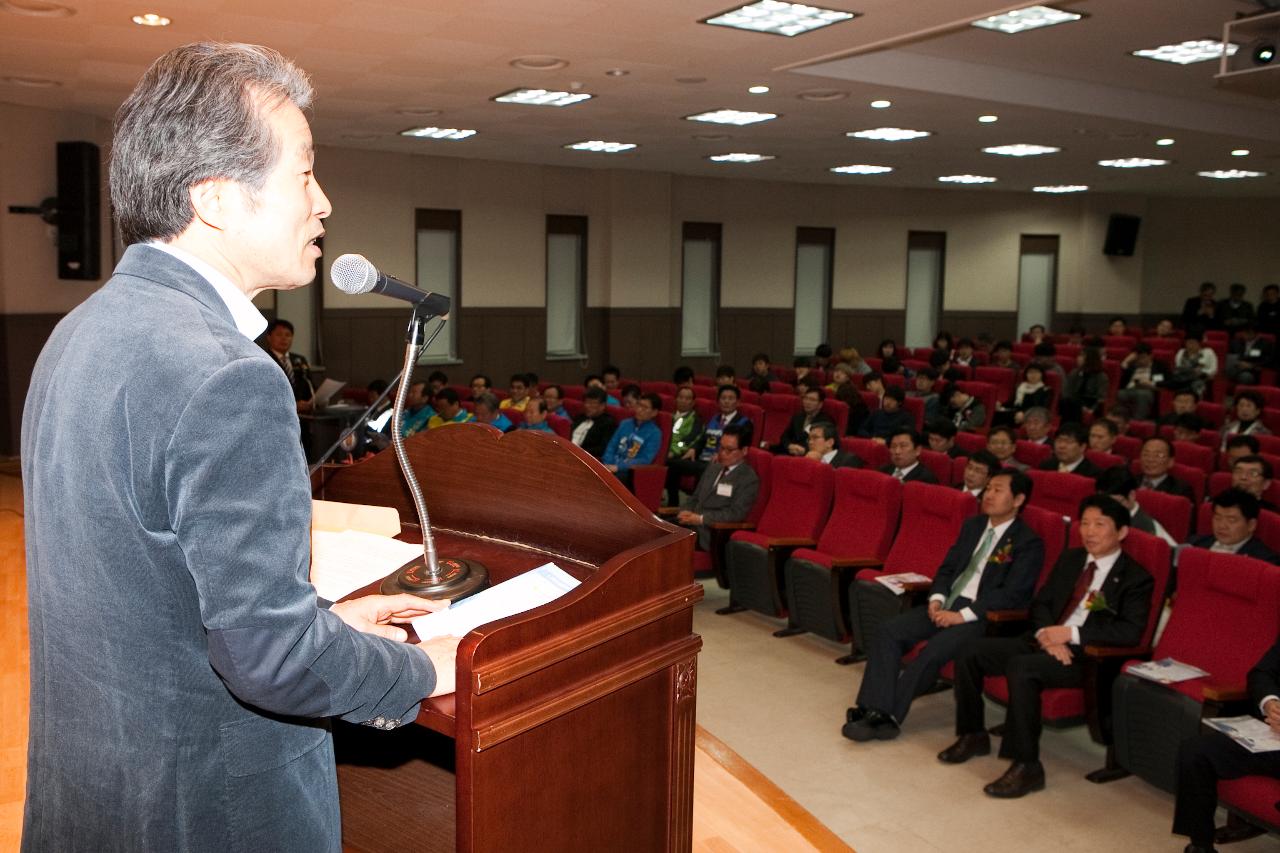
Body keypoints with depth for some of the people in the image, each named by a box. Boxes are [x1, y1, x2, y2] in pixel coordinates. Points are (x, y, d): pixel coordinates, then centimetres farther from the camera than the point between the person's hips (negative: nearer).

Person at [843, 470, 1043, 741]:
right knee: (888, 631, -16)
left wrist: (963, 615, -20)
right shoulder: (972, 525, 17)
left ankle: (888, 716, -19)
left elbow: (1012, 594, -14)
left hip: (982, 616, -7)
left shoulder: (1029, 543, -5)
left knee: (932, 651, -31)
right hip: (947, 605, 7)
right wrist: (937, 598, -3)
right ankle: (876, 709, -23)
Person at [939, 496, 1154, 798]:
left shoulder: (1136, 578, -2)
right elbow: (1040, 602, 14)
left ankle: (1026, 766, -26)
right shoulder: (1070, 559, 17)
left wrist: (1071, 634, -21)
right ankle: (973, 736, 7)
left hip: (1085, 655, -7)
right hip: (1043, 641, 7)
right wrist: (1046, 633, -9)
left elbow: (1131, 631, -14)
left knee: (1021, 667, -35)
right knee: (970, 651, -9)